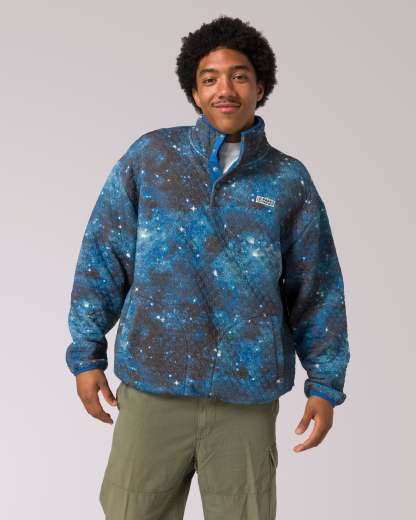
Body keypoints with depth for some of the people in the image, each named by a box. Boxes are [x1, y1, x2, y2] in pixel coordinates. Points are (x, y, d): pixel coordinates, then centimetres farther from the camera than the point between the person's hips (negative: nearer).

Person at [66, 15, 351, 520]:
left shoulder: (288, 179, 3)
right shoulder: (150, 156, 1)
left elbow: (317, 288, 6)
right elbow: (102, 257, 3)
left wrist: (325, 383, 4)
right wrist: (87, 354, 2)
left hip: (249, 396, 1)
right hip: (153, 385, 0)